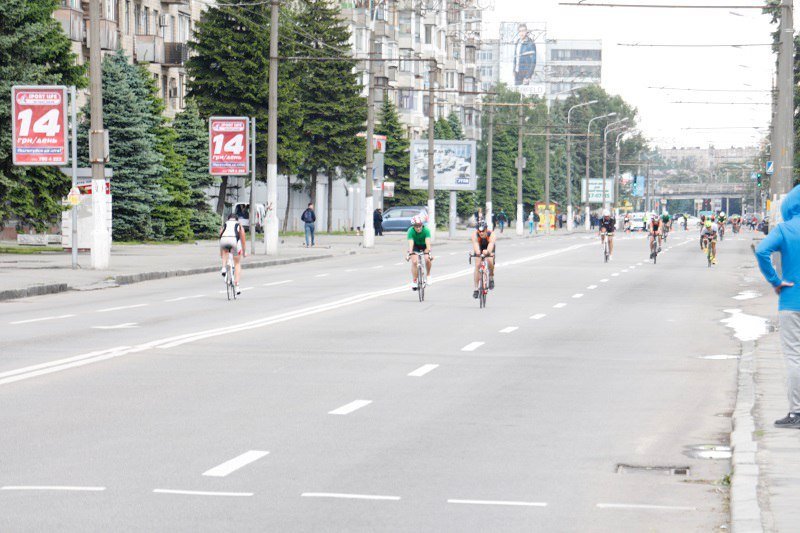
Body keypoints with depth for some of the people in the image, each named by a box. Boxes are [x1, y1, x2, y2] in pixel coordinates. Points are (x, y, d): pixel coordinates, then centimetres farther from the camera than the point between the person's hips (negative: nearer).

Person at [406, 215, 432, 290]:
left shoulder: (426, 230, -31)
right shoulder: (411, 231, -30)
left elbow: (428, 242, -39)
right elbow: (410, 243, -38)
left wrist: (429, 252, -52)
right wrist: (409, 253, -51)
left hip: (424, 245, 0)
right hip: (415, 245, 0)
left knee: (427, 259, -25)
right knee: (414, 261, -20)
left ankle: (428, 275, 1)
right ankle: (414, 281, -8)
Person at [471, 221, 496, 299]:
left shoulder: (491, 235, -35)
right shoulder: (475, 235, -33)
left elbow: (491, 245, -52)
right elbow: (475, 244, -50)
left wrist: (487, 251, -74)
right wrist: (477, 251, -72)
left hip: (489, 250, -1)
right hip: (479, 249, 1)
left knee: (490, 261, -28)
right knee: (477, 265, -16)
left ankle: (491, 277, 1)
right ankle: (475, 288, -11)